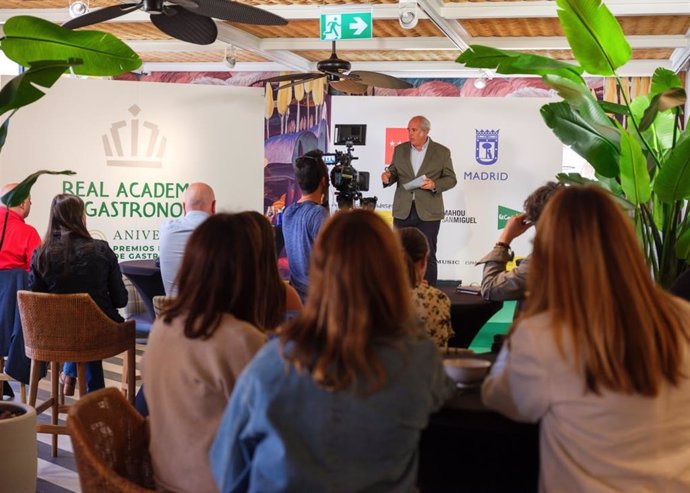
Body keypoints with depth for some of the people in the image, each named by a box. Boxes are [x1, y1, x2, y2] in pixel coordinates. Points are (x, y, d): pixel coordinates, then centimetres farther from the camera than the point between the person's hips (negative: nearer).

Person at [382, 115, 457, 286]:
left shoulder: (442, 152, 0)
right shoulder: (400, 150, 9)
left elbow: (451, 179, 1)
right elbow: (394, 172, 15)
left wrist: (434, 184, -17)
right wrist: (388, 176, -9)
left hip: (428, 212, -3)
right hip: (403, 211, 3)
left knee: (427, 256, -1)